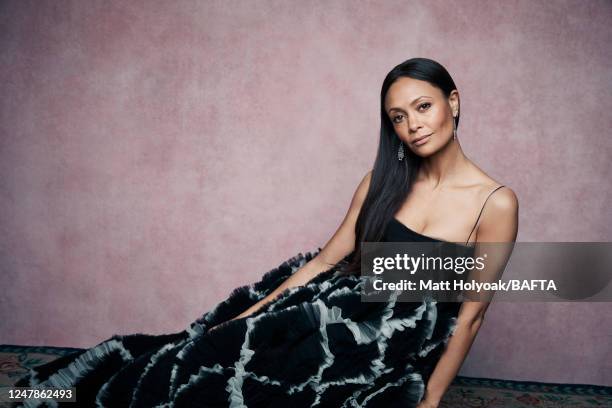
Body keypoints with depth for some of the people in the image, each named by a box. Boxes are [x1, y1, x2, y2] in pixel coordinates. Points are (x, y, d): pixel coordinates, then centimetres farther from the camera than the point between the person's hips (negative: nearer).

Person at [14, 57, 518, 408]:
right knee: (207, 353, -12)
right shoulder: (384, 179, 2)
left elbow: (470, 315, -5)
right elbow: (328, 259, 3)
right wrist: (250, 314, -1)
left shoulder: (495, 202, -10)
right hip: (340, 310, 4)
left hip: (395, 349, -3)